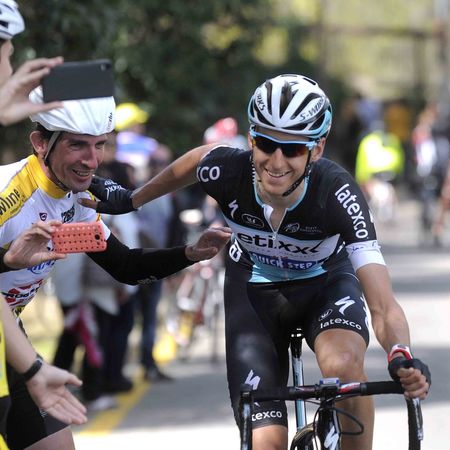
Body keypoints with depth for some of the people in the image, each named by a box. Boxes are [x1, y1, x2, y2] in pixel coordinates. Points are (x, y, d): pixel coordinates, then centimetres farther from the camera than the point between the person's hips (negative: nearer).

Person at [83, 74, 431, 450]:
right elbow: (193, 161, -1)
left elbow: (383, 306, -40)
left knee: (343, 364, -36)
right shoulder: (228, 170, -29)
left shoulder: (337, 193, -35)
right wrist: (131, 200, 13)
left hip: (324, 282, -1)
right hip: (254, 291, 1)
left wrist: (402, 359, -60)